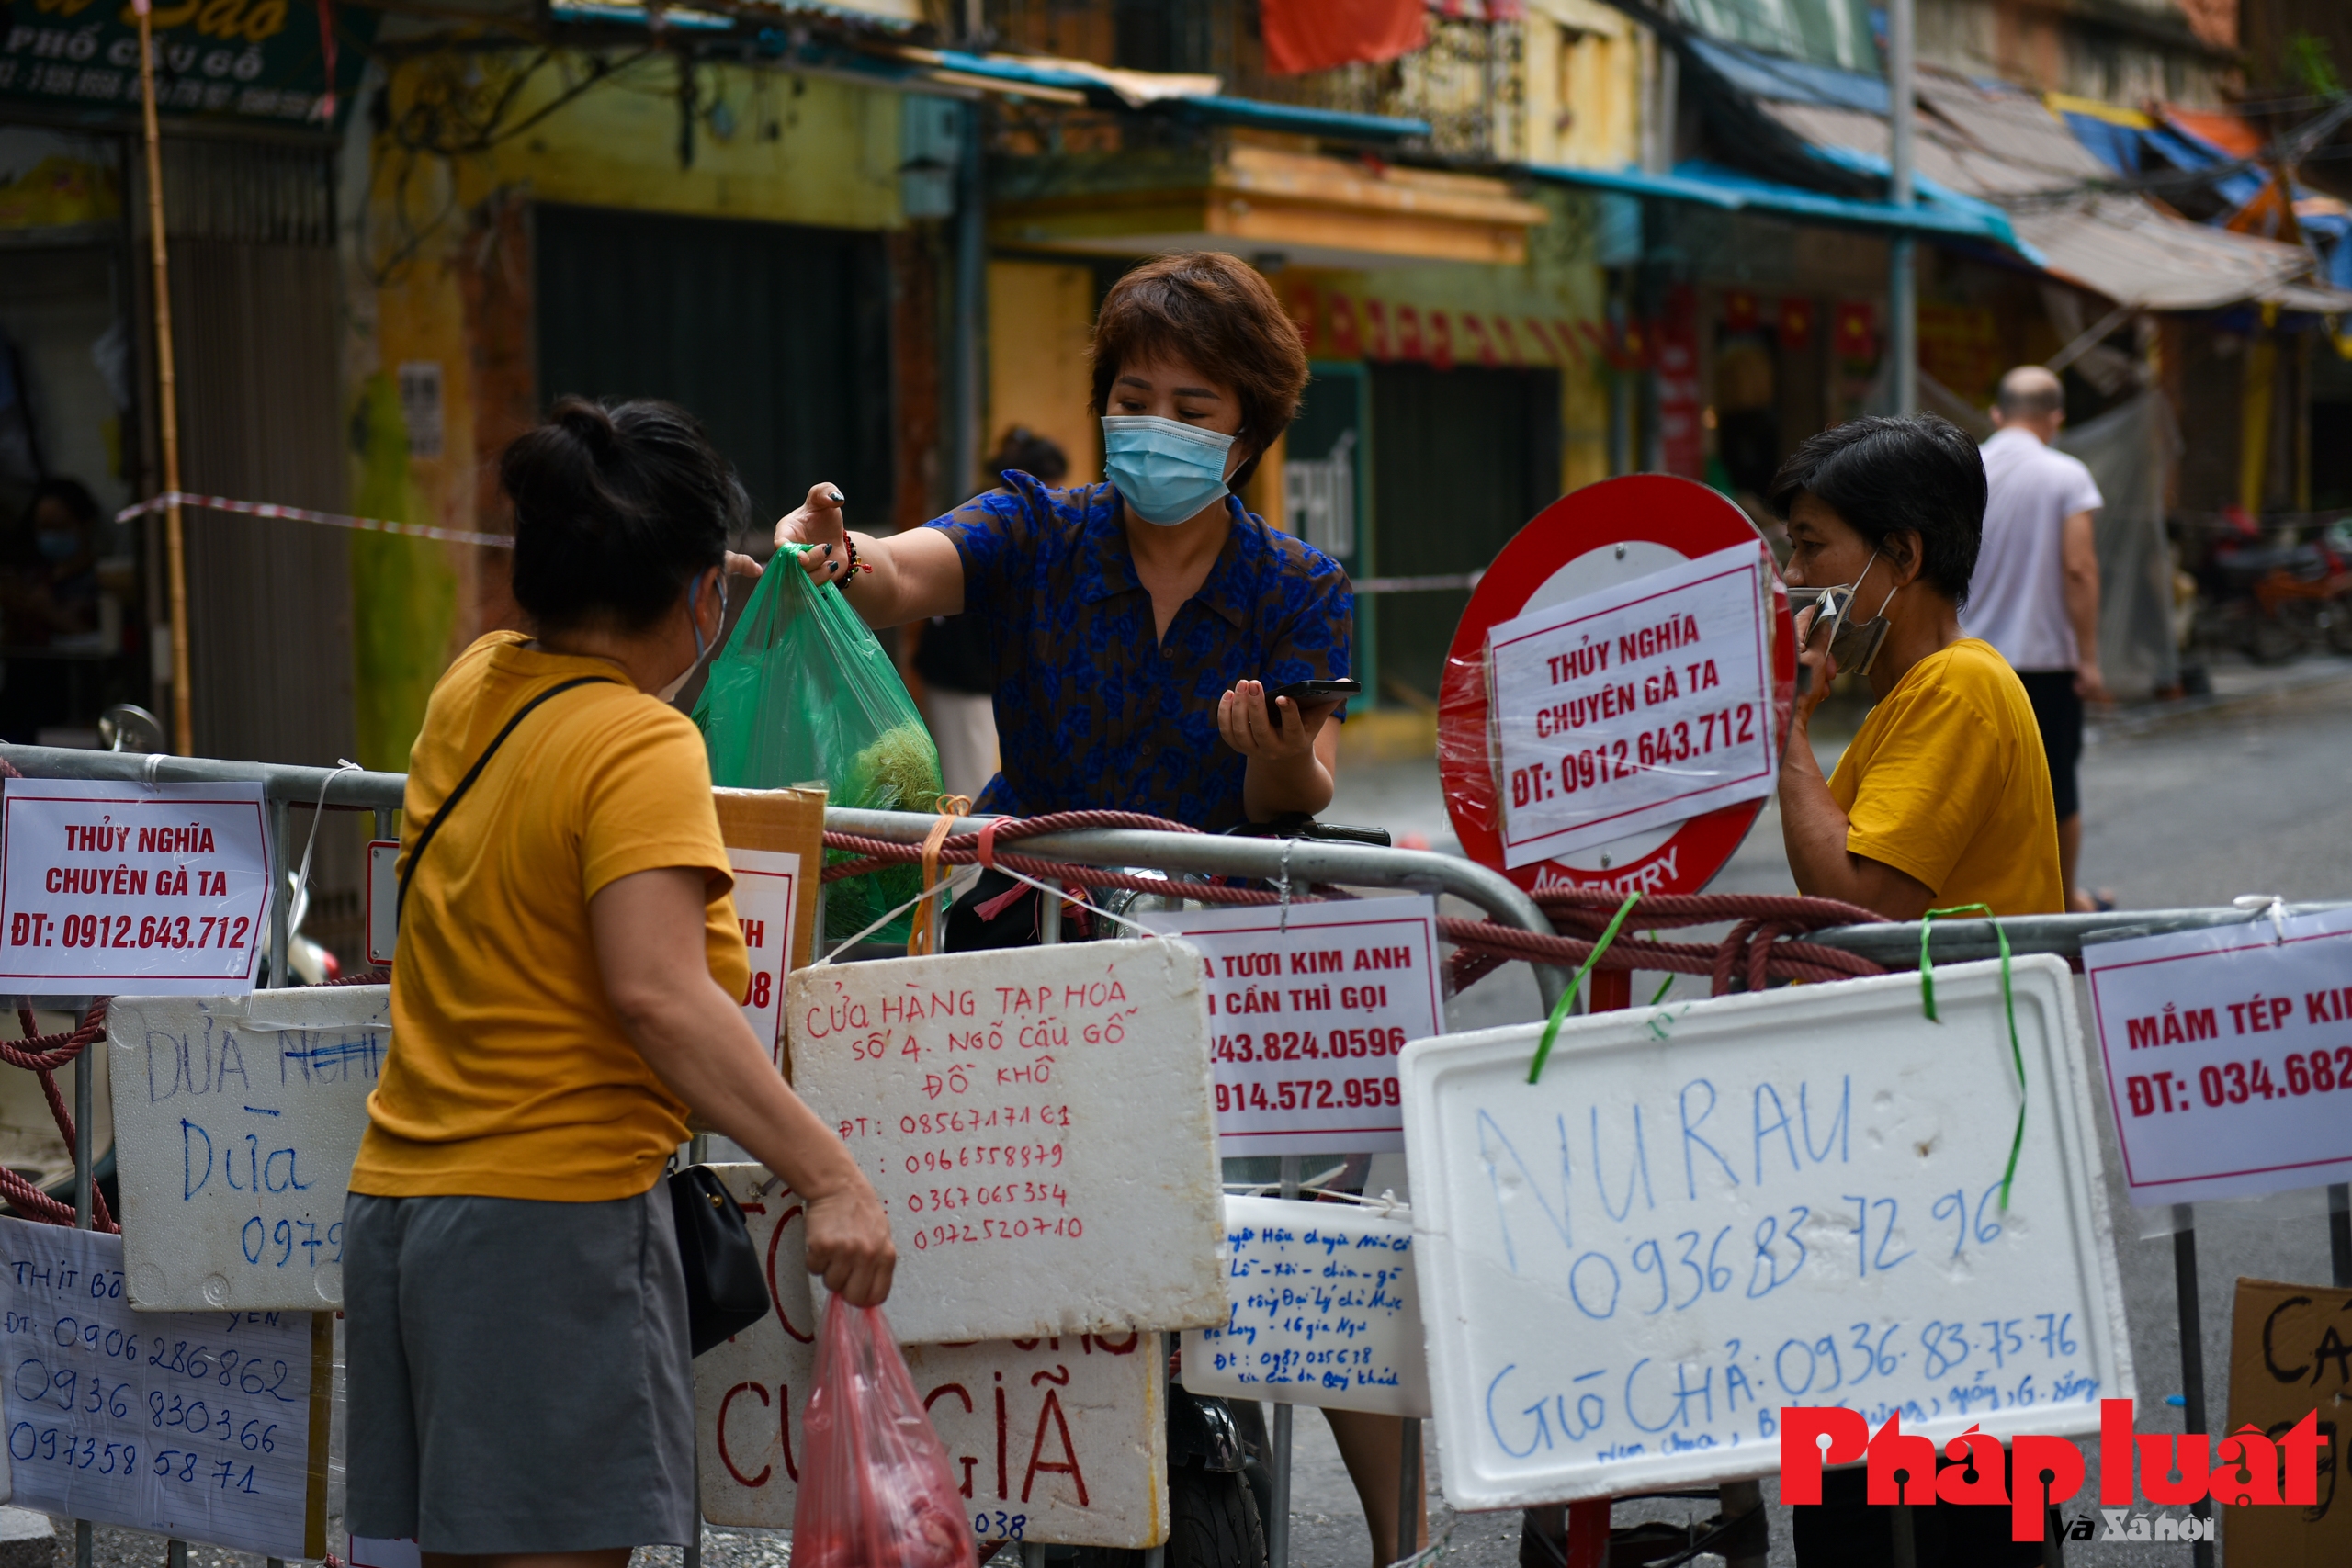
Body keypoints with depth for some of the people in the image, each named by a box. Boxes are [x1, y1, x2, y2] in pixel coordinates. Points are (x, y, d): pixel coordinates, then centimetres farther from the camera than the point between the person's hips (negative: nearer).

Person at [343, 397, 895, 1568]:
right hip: (556, 1210, -8)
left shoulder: (470, 688, 9)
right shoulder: (642, 746, -15)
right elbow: (659, 995, -28)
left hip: (397, 1200, 8)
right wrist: (829, 1178, -30)